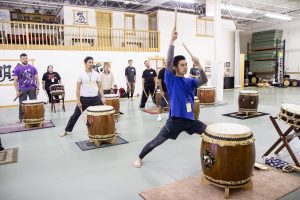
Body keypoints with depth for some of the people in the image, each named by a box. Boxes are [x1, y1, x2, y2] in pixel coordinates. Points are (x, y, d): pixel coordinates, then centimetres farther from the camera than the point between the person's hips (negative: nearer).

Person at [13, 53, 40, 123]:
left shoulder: (32, 68, 6)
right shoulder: (17, 69, 2)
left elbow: (37, 79, 6)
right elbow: (15, 81, 1)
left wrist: (37, 88, -3)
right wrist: (17, 90, -7)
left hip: (32, 88, 1)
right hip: (22, 89, -1)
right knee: (22, 104, 5)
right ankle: (21, 118, 15)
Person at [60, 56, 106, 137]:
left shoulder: (96, 74, 2)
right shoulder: (81, 74, -4)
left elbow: (100, 87, 5)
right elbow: (78, 89, -4)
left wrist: (102, 97, -8)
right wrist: (78, 101, -9)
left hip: (95, 98, 2)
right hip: (84, 98, -1)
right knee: (75, 115, 9)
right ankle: (66, 131, 25)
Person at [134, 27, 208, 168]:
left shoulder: (189, 81, 7)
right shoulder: (171, 80, -8)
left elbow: (204, 80, -6)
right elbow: (169, 61, -20)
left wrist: (198, 65, -20)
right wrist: (172, 41, -24)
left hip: (190, 119, 5)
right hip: (175, 120, -5)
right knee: (156, 142, 2)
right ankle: (139, 158, 25)